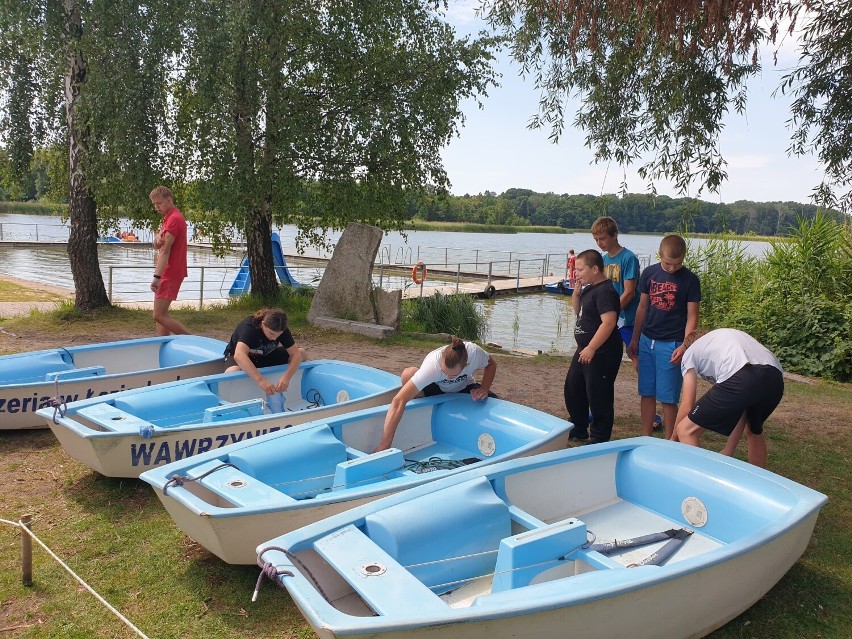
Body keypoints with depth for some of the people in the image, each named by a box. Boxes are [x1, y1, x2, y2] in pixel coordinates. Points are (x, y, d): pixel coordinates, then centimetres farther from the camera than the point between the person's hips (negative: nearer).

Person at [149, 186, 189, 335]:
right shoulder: (169, 218, 18)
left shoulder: (174, 219, -15)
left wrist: (157, 276, -26)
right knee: (161, 313, 12)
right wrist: (157, 238, -12)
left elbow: (165, 250, -22)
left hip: (170, 274, -10)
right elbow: (157, 245, 13)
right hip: (169, 273, 10)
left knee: (159, 315, -11)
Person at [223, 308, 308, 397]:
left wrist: (286, 377, -44)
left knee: (302, 353, -10)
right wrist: (261, 380, -65)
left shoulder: (281, 330, -21)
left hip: (265, 356, 5)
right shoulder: (249, 327, -36)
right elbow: (239, 355, -53)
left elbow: (296, 354, -24)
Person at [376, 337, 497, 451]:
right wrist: (384, 445, -52)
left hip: (464, 388, 2)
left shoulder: (474, 352, -35)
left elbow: (491, 364, -8)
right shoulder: (432, 366, -41)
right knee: (409, 373, -34)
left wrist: (484, 389, -27)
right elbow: (398, 401, -48)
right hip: (435, 389, -2)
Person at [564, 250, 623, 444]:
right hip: (585, 350, 11)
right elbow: (578, 311, 23)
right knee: (572, 389, 19)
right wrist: (576, 292, 5)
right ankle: (578, 429, 35)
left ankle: (600, 439, 12)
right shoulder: (589, 288, 10)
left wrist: (591, 348, -28)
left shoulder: (605, 291, -20)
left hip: (601, 353, -11)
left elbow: (609, 322, -28)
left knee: (598, 396, -1)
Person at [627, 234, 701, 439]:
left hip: (671, 345, -4)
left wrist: (684, 346, -17)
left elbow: (692, 316, -6)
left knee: (668, 397, 0)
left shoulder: (690, 280, -7)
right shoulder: (649, 273, 4)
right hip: (647, 341, 4)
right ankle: (645, 438, 18)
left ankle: (668, 443, 11)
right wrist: (634, 340, 14)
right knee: (646, 393, 9)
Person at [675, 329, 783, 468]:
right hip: (776, 378, 7)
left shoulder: (690, 352, 26)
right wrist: (727, 452, 41)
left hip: (740, 380, -7)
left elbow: (687, 407, 18)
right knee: (754, 430, 36)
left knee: (686, 431, 9)